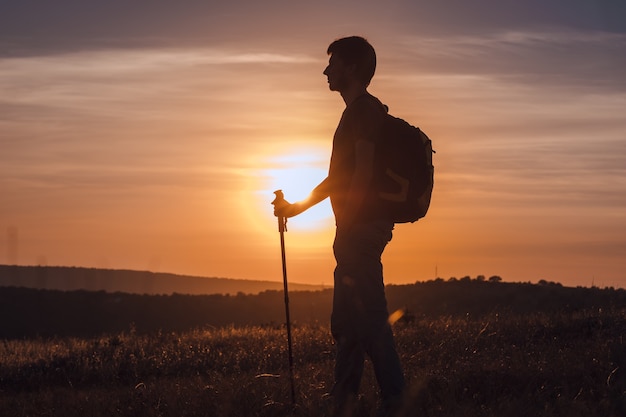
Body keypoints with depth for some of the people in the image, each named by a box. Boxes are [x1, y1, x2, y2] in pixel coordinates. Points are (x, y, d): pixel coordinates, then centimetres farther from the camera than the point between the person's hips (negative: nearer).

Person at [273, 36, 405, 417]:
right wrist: (299, 206, 25)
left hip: (363, 227, -11)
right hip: (354, 231, 11)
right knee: (346, 321, 12)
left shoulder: (365, 110, -11)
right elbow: (339, 177, 26)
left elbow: (362, 173, -20)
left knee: (369, 320, -11)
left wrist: (347, 223, -22)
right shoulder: (356, 113, 20)